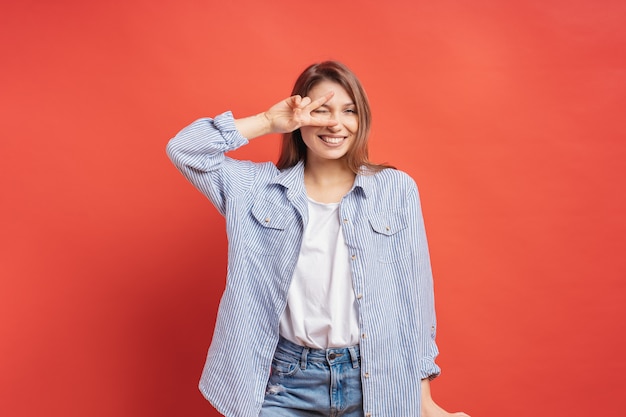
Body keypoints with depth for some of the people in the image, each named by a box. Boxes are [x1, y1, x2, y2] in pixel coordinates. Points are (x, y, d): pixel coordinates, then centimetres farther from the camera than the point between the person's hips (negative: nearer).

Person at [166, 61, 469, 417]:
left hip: (376, 383, 0)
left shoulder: (397, 189, -2)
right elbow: (183, 150, -4)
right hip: (288, 382, 0)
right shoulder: (260, 187, 1)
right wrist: (268, 122, -8)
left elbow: (415, 298, 1)